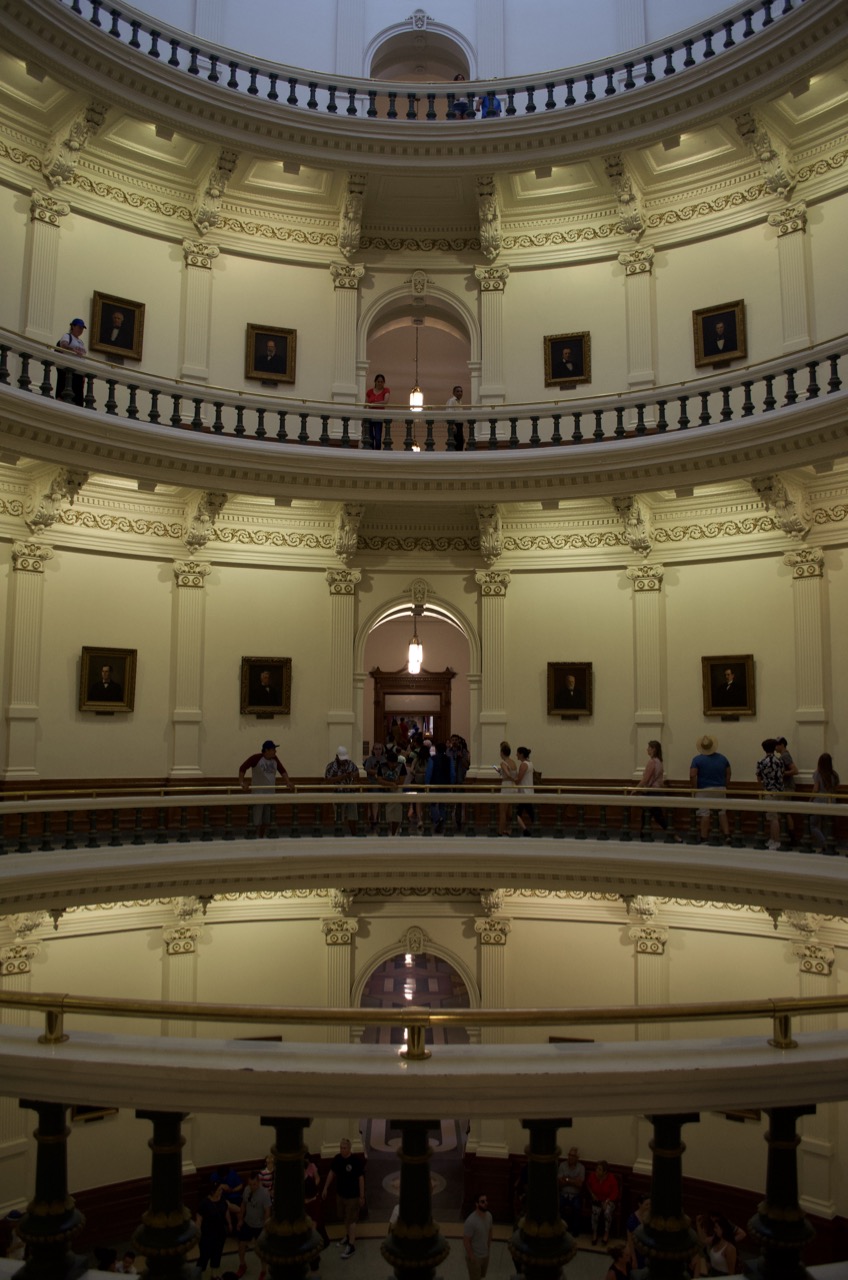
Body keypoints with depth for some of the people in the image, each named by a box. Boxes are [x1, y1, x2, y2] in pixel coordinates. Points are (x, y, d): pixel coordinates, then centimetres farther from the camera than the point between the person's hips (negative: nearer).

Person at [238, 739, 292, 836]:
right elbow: (242, 768, -12)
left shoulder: (275, 759, 4)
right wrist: (242, 783, -20)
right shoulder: (256, 758, -13)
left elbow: (282, 771, 13)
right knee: (256, 820, -5)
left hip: (270, 793, 6)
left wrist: (288, 782, 3)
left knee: (266, 820, 11)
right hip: (258, 793, -6)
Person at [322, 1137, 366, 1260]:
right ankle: (348, 1236, 43)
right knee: (344, 1218, 22)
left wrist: (362, 1196, -11)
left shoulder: (356, 1161, -24)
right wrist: (326, 1188, 9)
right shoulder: (337, 1159, -10)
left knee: (351, 1220, 3)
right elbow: (332, 1173, 6)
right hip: (340, 1193, 6)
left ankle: (352, 1245, 16)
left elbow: (361, 1179, -16)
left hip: (353, 1195, -6)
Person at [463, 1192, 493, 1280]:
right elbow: (466, 1240, -23)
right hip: (475, 1256, -6)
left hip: (485, 1254, 6)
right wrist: (471, 1256, -18)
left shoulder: (489, 1216, -9)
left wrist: (489, 1247, 11)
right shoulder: (471, 1221, -31)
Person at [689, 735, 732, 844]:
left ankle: (704, 838, 4)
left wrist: (694, 789, -3)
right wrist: (725, 787, 17)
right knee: (722, 813, 14)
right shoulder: (722, 758, 6)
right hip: (720, 789, 3)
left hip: (704, 790, -3)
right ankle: (727, 835, 6)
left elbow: (692, 776, -14)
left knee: (705, 815, 0)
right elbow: (728, 774, 10)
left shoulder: (697, 759, -7)